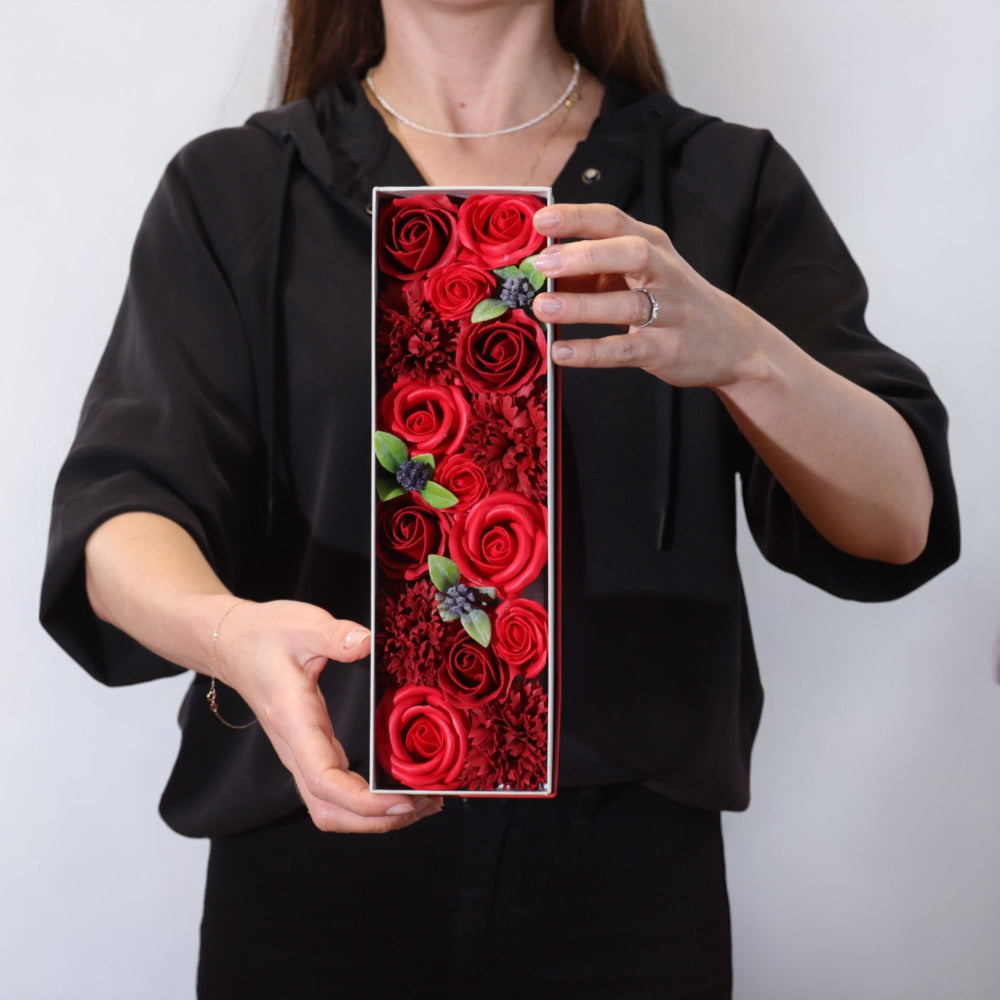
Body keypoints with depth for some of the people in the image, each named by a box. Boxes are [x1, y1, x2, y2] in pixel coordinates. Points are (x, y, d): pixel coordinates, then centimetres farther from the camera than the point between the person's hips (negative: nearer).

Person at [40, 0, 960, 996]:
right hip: (314, 848, 0)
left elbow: (899, 524, -6)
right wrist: (228, 631, -34)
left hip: (629, 865, 1)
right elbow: (120, 511, -10)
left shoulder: (728, 183, 5)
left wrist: (738, 347, -26)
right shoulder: (229, 190, 4)